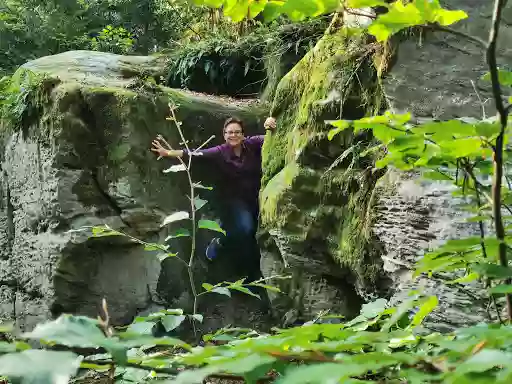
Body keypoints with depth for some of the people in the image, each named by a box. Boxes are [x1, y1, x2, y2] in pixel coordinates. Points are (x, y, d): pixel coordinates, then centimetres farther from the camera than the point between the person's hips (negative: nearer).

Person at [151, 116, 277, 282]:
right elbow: (195, 154, -23)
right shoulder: (220, 152, -15)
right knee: (245, 227, -27)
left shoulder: (252, 144, -11)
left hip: (254, 198, 3)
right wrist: (168, 153, -33)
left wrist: (271, 124, -39)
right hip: (233, 199, -3)